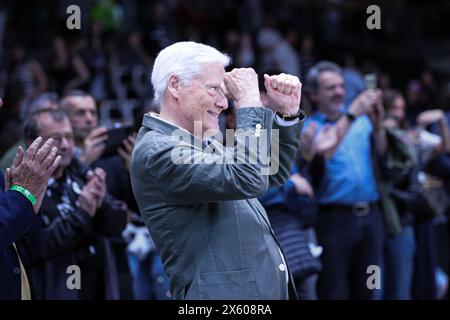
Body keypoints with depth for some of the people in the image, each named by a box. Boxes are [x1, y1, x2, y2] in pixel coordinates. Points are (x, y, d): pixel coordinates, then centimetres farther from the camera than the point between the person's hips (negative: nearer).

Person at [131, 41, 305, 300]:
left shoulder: (204, 143, 13)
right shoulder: (155, 151, -16)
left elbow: (272, 173, 24)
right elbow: (248, 179, -25)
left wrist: (287, 112, 11)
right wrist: (249, 101, -15)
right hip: (224, 293, -9)